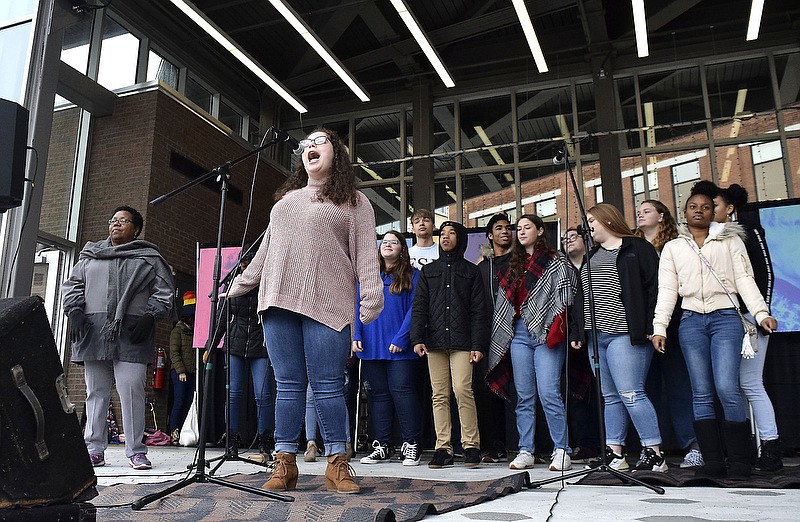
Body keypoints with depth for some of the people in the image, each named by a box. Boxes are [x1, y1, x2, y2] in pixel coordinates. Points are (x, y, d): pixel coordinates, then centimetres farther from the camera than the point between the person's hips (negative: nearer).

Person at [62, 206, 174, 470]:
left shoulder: (149, 259, 11)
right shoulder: (89, 255, 21)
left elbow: (164, 294, 6)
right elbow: (72, 285, 20)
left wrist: (148, 317, -8)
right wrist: (75, 311, 3)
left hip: (131, 336, -3)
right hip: (93, 333, 3)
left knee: (132, 391, -8)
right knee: (96, 392, 6)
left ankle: (136, 451, -2)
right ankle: (94, 449, 14)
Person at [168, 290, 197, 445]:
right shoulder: (177, 331, 1)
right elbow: (174, 353, -6)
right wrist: (181, 371, -13)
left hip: (192, 373, 6)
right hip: (179, 372, -6)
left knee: (188, 403, 2)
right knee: (179, 402, -9)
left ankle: (182, 433, 5)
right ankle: (173, 433, -6)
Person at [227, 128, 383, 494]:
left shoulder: (354, 202, 10)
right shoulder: (285, 201, 25)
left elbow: (366, 255, 0)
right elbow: (264, 253, 28)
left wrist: (371, 301, -12)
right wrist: (237, 286, 26)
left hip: (327, 304, -4)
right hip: (279, 301, 4)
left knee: (328, 386, -5)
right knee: (288, 384, 4)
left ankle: (337, 465, 3)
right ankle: (284, 464, 9)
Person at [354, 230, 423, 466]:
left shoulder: (412, 275, 3)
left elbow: (414, 309, -5)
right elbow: (358, 307, 12)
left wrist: (401, 338, -14)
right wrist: (356, 336, 0)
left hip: (400, 348, -4)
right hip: (371, 346, 4)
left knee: (402, 391, -6)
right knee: (378, 394, 8)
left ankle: (411, 446, 3)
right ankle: (381, 446, 15)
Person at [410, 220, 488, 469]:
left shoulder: (471, 271, 12)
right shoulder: (428, 271, 19)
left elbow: (479, 310, 6)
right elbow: (419, 307, 11)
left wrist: (478, 344, -4)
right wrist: (417, 338, -2)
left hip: (462, 341, -2)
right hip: (435, 341, 3)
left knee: (462, 390, -14)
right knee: (439, 395, 1)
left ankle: (471, 446, -4)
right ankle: (443, 449, 4)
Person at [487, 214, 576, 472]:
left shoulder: (555, 262, 4)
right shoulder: (514, 265, 20)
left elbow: (564, 298, -5)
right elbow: (504, 303, 20)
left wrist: (555, 330, -16)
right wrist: (501, 338, 14)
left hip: (545, 334, -5)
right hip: (518, 333, 6)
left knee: (549, 393, -11)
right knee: (524, 397, 6)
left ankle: (562, 451, 0)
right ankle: (525, 452, 11)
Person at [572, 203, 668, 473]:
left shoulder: (637, 248, 1)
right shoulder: (592, 256, 22)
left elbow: (654, 287, -6)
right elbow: (582, 295, 23)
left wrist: (650, 327, -14)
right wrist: (579, 332, 17)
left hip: (625, 334, -7)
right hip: (596, 336, 7)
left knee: (630, 394, -11)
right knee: (610, 397, 9)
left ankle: (654, 453, -1)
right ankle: (614, 453, 13)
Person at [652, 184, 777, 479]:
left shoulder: (730, 240, 13)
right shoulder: (672, 248, 15)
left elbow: (744, 279, 6)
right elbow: (667, 291, 10)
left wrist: (761, 313, -8)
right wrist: (659, 328, 1)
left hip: (726, 318, -2)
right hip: (691, 322, 2)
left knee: (727, 388, -13)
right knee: (702, 393, 0)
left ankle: (739, 461, -1)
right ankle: (713, 460, 6)